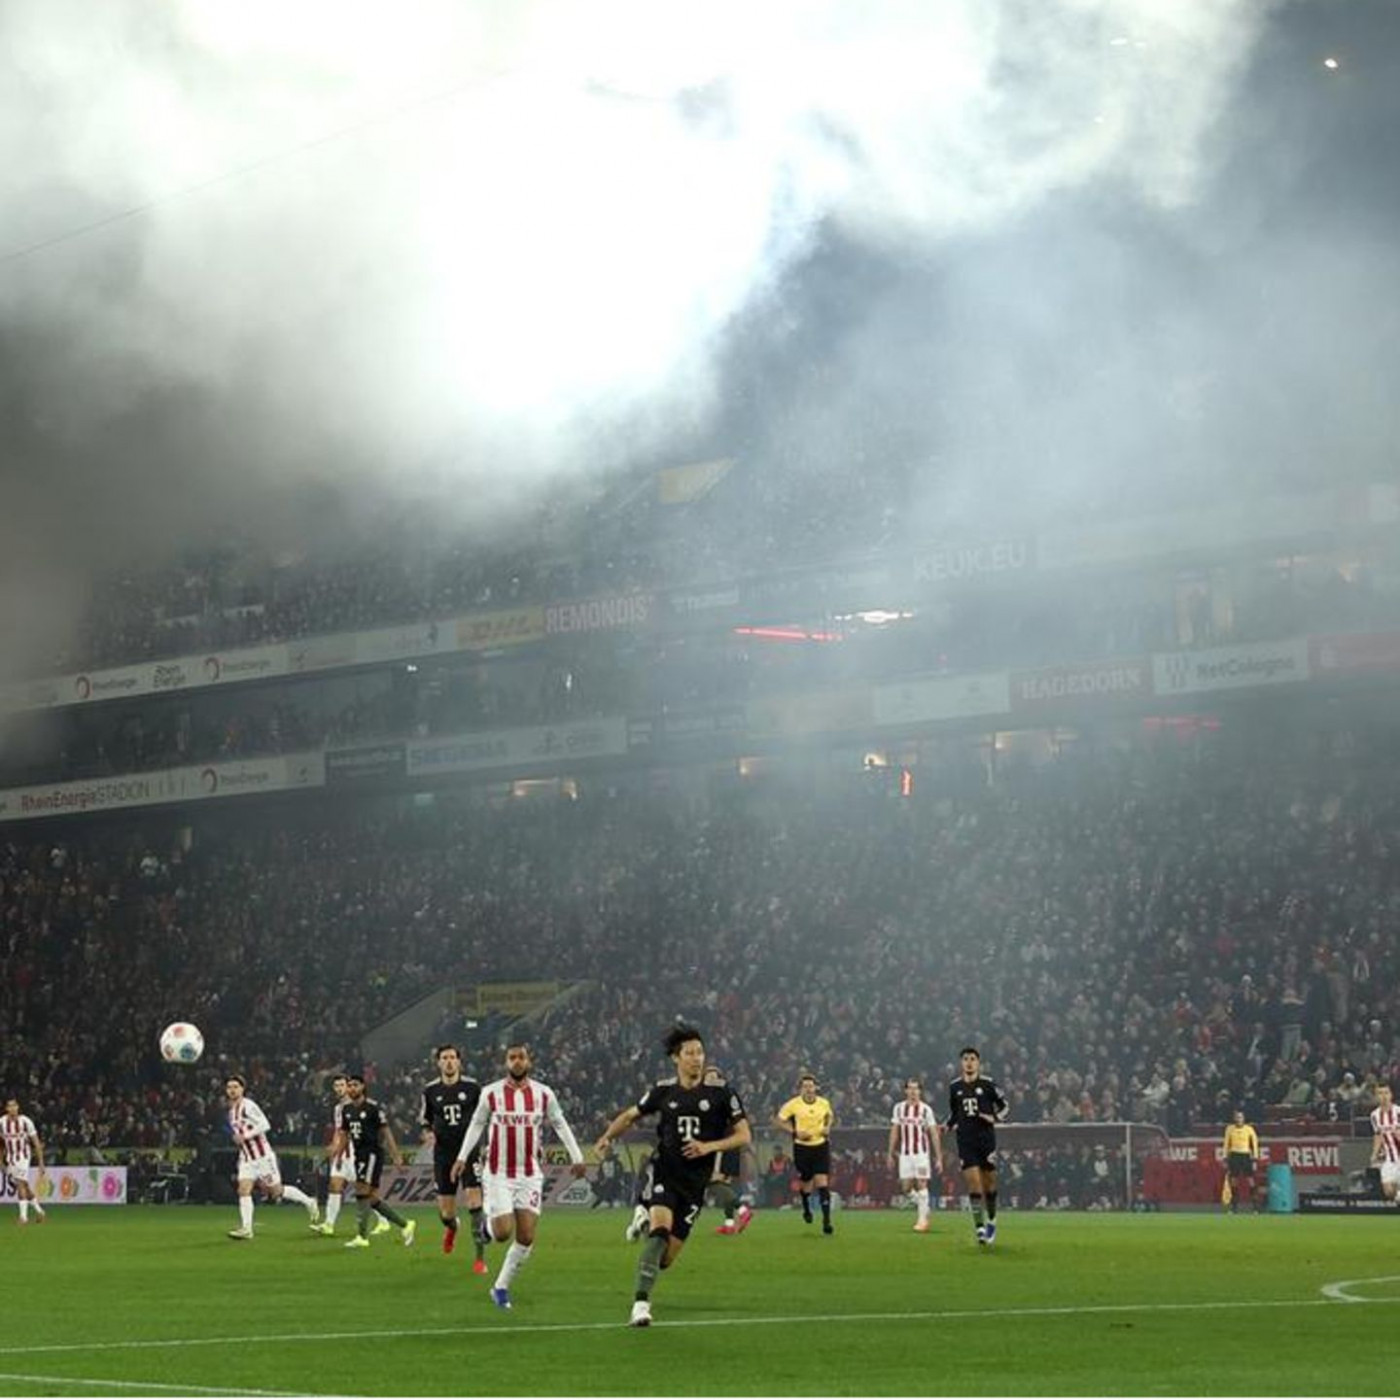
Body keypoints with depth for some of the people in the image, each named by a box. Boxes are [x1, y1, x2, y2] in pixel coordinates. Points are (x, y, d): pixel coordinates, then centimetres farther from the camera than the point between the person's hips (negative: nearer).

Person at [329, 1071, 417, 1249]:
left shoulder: (373, 1107, -9)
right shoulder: (346, 1109, 10)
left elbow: (385, 1131, -6)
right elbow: (344, 1133, 20)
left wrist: (396, 1155, -7)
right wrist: (338, 1149, 6)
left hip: (373, 1153, -7)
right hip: (359, 1154, 7)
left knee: (362, 1192, -14)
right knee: (372, 1198, 6)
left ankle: (362, 1236, -12)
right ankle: (405, 1225, 18)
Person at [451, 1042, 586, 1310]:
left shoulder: (543, 1094, 0)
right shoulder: (491, 1093, -3)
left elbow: (560, 1125, 10)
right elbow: (476, 1125, 9)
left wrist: (576, 1157, 6)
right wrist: (462, 1158, 4)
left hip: (530, 1175, 2)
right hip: (498, 1174, -2)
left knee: (526, 1238, -2)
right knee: (502, 1233, -11)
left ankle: (501, 1287, 15)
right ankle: (489, 1226, 26)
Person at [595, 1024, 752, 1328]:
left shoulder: (720, 1093, -1)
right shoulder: (663, 1091, 4)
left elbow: (744, 1135, 1)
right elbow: (631, 1115, 19)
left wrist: (710, 1146, -14)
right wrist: (607, 1137, 2)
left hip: (696, 1180, 1)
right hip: (664, 1170, -1)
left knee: (667, 1258, 1)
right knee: (661, 1226, -28)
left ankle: (645, 1219, 36)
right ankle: (641, 1303, -28)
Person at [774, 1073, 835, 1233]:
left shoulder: (824, 1103, 0)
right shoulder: (793, 1104, -9)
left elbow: (829, 1116, 21)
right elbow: (778, 1119, -1)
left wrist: (827, 1127, -1)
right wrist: (795, 1132, -13)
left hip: (821, 1146, 1)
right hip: (802, 1147, -1)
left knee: (823, 1183, -10)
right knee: (806, 1183, 8)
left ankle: (826, 1220, -11)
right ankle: (807, 1209, 40)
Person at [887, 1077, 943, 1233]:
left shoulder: (926, 1110, -2)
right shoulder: (899, 1108, 7)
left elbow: (934, 1135, 0)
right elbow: (894, 1132, 13)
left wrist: (939, 1158, -4)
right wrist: (891, 1154, 10)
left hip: (921, 1152, -3)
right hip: (905, 1153, 3)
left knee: (921, 1184, -6)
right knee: (906, 1187, 0)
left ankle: (923, 1219, 0)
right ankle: (921, 1206, 25)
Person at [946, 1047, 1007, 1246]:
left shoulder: (987, 1084, -3)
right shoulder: (954, 1087, 6)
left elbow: (1004, 1106, 6)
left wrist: (994, 1118, -12)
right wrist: (947, 1126, 2)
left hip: (986, 1138, -1)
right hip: (965, 1140, 1)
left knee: (989, 1181, 6)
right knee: (973, 1183, -8)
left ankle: (991, 1220, 28)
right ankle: (979, 1228, -7)